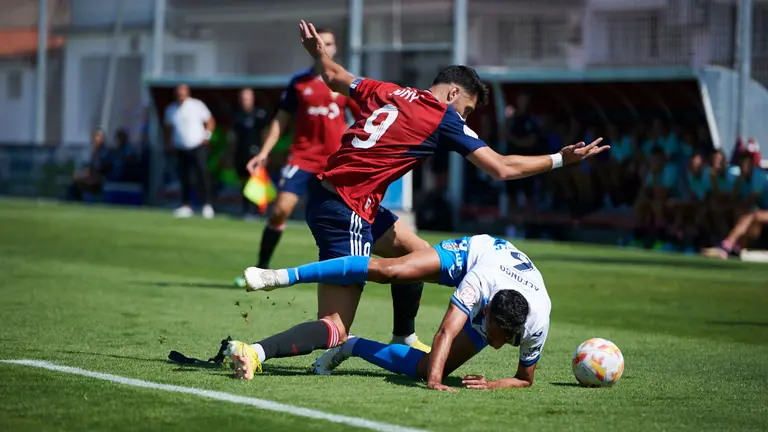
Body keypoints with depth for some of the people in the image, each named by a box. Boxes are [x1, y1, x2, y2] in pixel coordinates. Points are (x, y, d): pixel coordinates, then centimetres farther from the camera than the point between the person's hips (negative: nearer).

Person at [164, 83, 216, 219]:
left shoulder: (197, 105, -4)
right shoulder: (171, 110, 6)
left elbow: (210, 121, 2)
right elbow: (168, 128, 19)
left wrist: (207, 135, -8)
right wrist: (169, 143, 11)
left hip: (198, 146, -4)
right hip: (180, 149, 4)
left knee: (202, 174, -15)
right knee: (183, 177, 3)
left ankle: (207, 205, -13)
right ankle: (185, 206, 10)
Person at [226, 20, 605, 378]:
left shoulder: (387, 92, 12)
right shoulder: (444, 119, -6)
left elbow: (334, 77, 28)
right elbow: (502, 169, -6)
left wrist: (318, 52, 46)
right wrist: (561, 159, 3)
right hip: (346, 213, -9)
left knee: (416, 252, 25)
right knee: (334, 331, -11)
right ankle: (254, 352, -28)